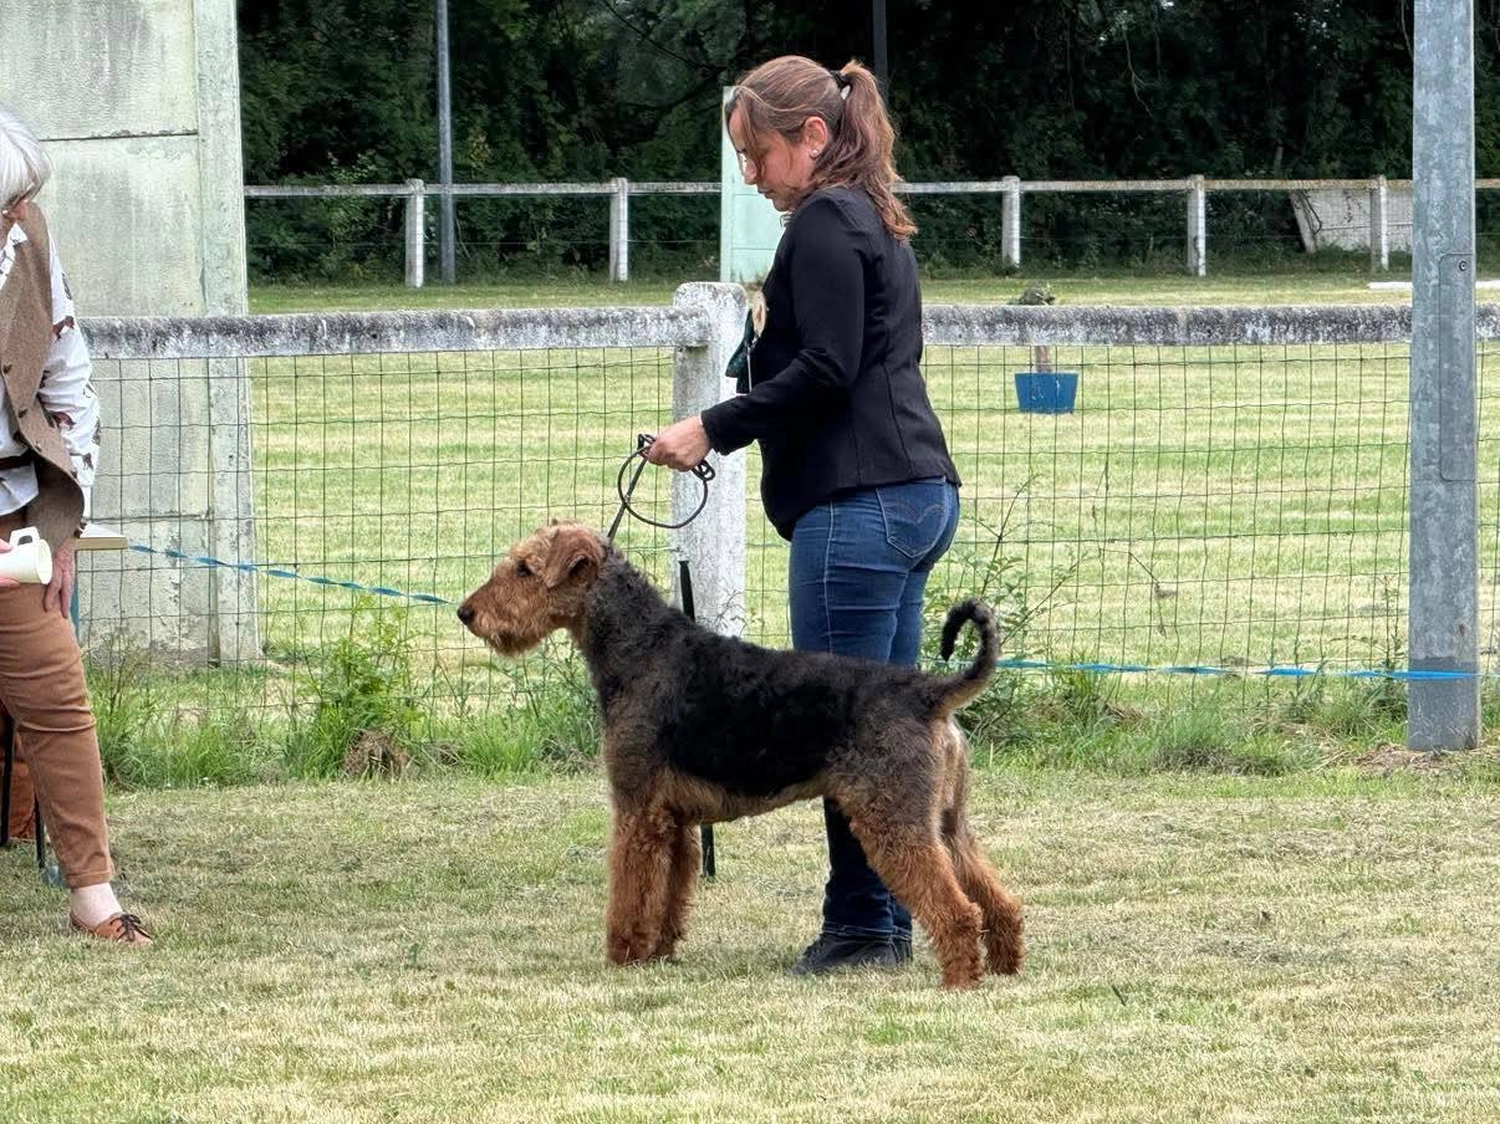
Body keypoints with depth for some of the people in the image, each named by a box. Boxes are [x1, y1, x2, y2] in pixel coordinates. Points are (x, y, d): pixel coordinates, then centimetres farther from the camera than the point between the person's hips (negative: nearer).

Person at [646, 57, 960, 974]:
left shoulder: (824, 223, -9)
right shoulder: (878, 225, 22)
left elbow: (825, 369, -18)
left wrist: (714, 429, -13)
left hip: (858, 507, -11)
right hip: (917, 494, 11)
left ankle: (861, 924, -6)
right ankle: (891, 922, 13)